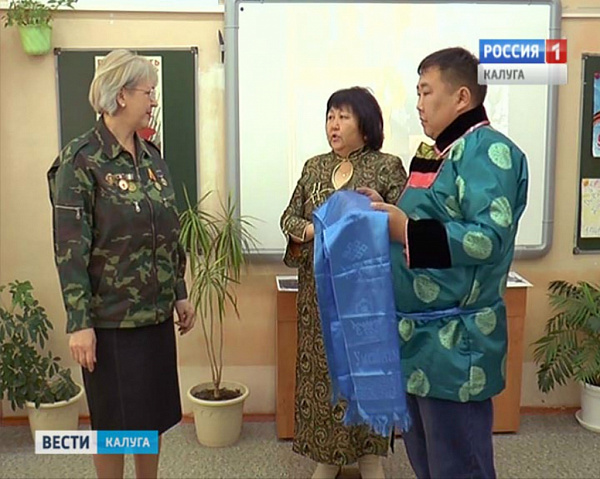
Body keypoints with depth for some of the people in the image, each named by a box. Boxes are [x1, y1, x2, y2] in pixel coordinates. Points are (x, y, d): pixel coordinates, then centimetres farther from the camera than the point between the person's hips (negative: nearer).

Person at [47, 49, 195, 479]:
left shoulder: (151, 156, 7)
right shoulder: (81, 160, -12)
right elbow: (70, 248, -15)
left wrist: (180, 294, 14)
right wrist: (78, 322, -18)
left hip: (156, 311, 6)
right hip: (110, 315, -6)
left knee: (153, 412, 16)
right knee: (115, 419, 8)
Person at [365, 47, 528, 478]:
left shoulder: (489, 151, -15)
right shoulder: (441, 154, 15)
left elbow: (489, 237, -27)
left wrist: (406, 230, -25)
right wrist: (387, 212, 8)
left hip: (454, 344, -10)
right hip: (420, 337, 10)